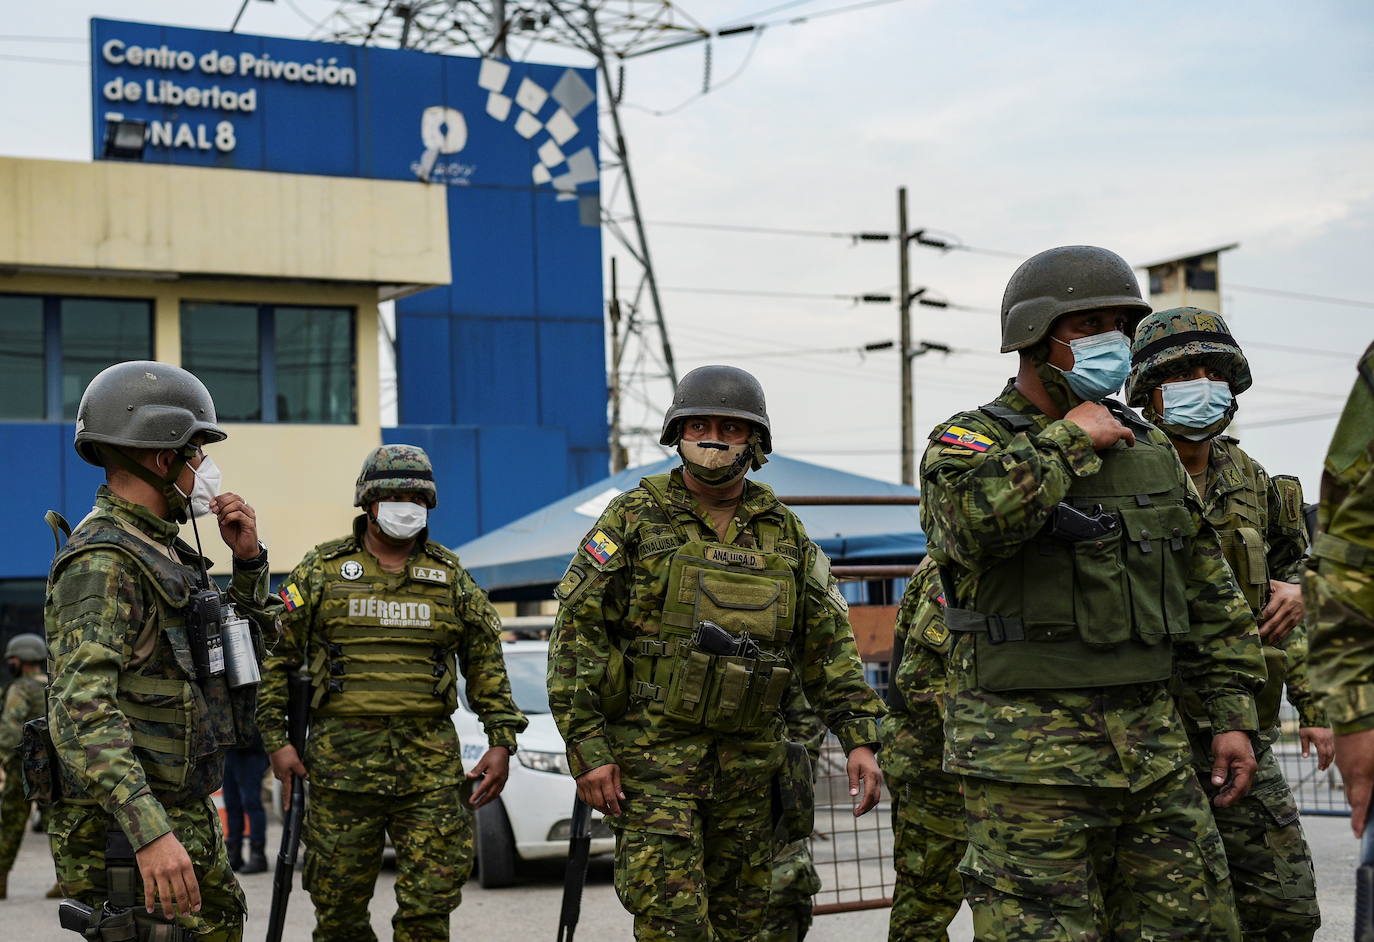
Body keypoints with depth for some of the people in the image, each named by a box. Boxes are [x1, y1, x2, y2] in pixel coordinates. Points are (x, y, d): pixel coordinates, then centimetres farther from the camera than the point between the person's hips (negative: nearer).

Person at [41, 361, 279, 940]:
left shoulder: (160, 549, 15)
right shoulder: (103, 560, -16)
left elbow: (247, 642, 27)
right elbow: (81, 712, -27)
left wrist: (248, 560, 9)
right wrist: (151, 833, -36)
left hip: (188, 822, 10)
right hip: (125, 834, -10)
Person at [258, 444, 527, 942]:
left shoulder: (450, 576, 10)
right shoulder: (322, 570, 4)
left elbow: (486, 662, 13)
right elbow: (276, 653, 5)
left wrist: (501, 741, 5)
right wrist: (276, 740, -2)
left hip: (430, 765, 1)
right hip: (341, 761, -1)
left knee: (431, 900, -1)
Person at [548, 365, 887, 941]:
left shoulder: (784, 534, 10)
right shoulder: (636, 519, -2)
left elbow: (828, 646, 12)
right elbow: (577, 631, -5)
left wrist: (859, 739, 1)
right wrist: (587, 749, -13)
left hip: (745, 759, 5)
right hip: (652, 751, -4)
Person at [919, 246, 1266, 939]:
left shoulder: (1150, 448, 16)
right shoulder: (968, 440, -3)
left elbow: (1210, 596, 19)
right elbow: (977, 516, -28)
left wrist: (1232, 716, 12)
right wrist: (1069, 439, -14)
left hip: (1153, 744, 6)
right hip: (1029, 749, -6)